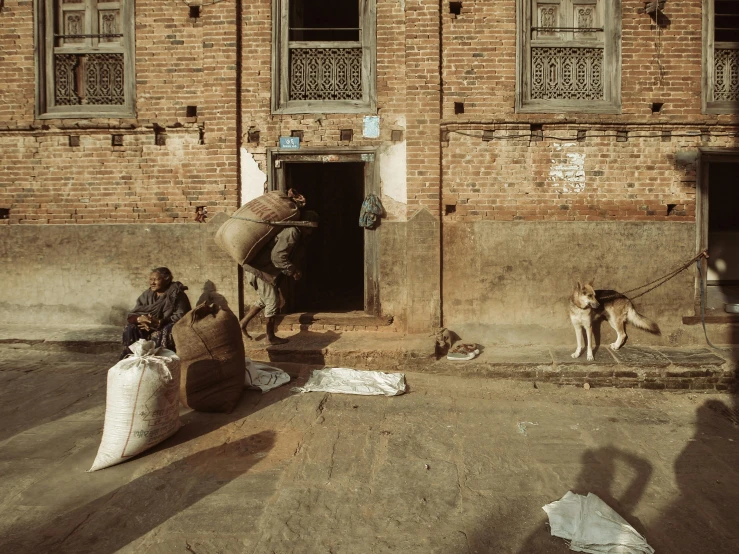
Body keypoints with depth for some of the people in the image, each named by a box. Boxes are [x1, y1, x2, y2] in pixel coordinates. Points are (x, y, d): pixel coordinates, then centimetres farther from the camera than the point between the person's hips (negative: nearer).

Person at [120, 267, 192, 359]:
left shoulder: (177, 295, -8)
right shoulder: (146, 295, 8)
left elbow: (180, 317, -20)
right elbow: (131, 316, 3)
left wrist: (158, 322, -31)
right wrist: (140, 319, -22)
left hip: (169, 331, -5)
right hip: (148, 329, 5)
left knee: (157, 335, -35)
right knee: (130, 329, -19)